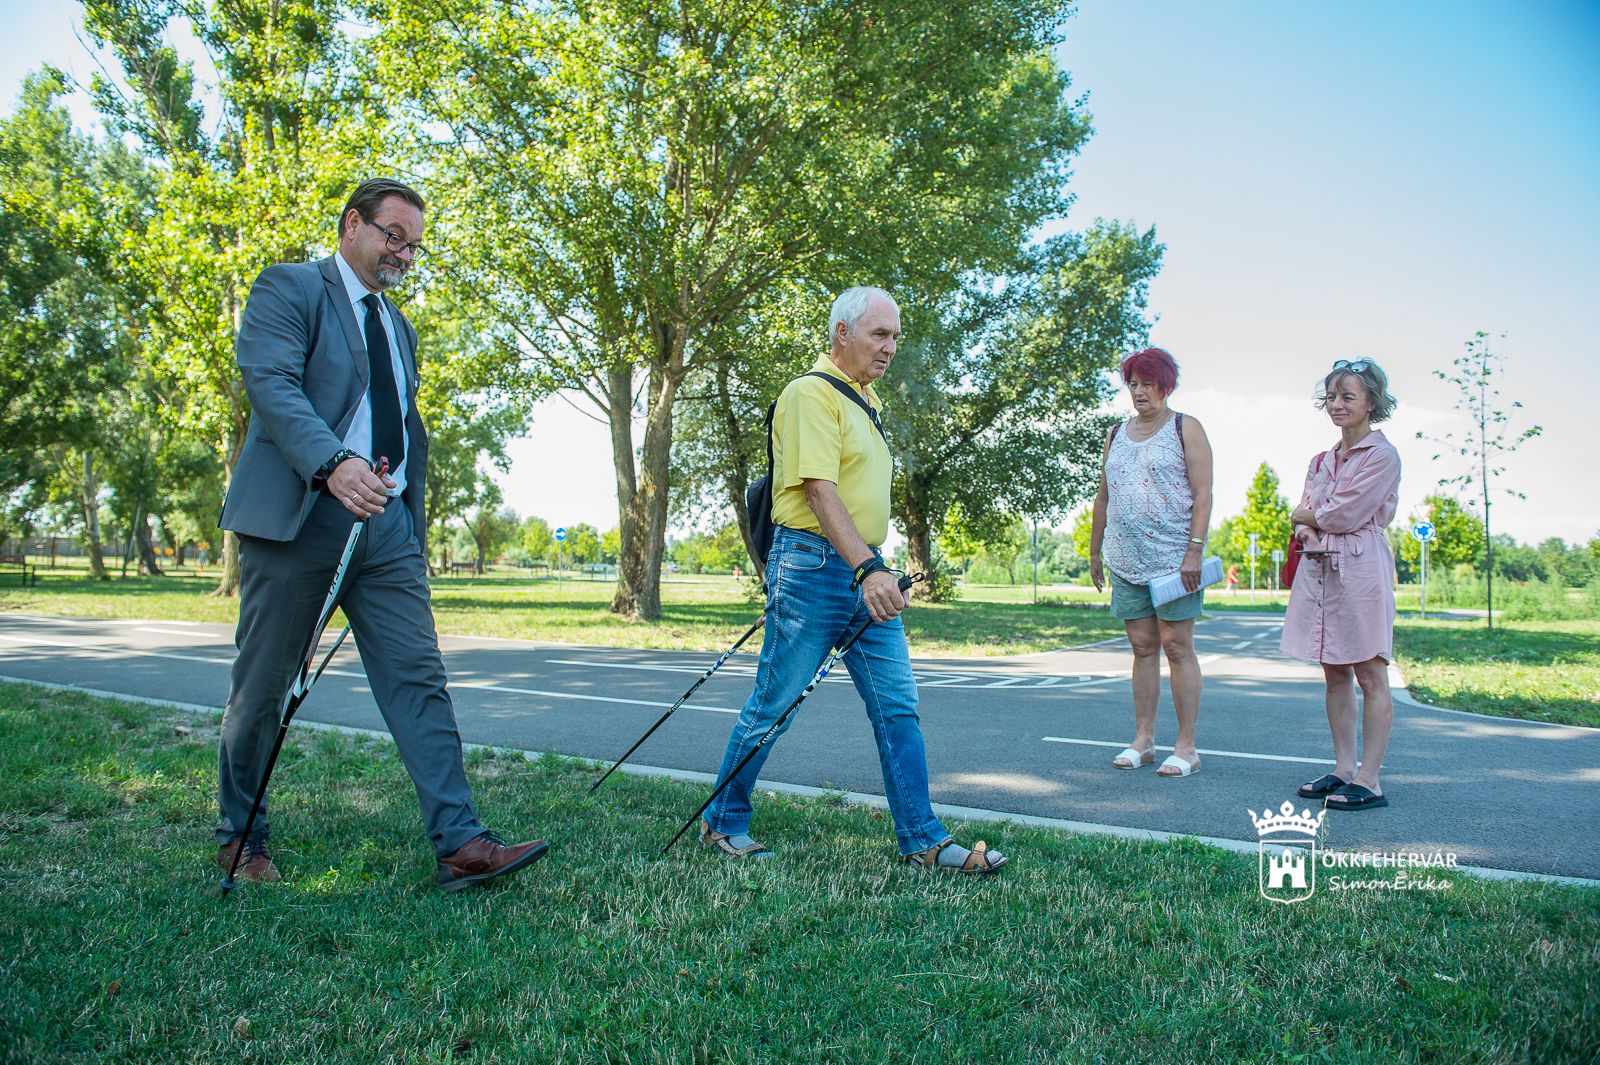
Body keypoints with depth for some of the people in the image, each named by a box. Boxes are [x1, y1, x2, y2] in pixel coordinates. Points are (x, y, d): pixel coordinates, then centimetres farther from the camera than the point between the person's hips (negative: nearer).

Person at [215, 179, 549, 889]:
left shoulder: (399, 328, 24)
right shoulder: (289, 288, 1)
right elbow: (269, 382, -16)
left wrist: (414, 526, 18)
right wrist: (332, 463, -32)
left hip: (387, 524, 6)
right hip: (299, 515, -5)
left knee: (418, 679, -4)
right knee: (261, 687, 6)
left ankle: (460, 844, -8)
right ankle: (240, 839, 24)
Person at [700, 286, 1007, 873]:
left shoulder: (867, 401, 19)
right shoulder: (812, 392, -11)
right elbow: (819, 490, -22)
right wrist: (868, 568, -32)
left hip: (865, 569, 9)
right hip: (814, 565, -8)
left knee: (898, 707, 5)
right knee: (772, 707, 2)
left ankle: (923, 841, 11)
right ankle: (723, 823, 20)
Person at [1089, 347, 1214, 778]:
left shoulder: (1185, 428, 1)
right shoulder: (1116, 435, 16)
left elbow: (1203, 493, -6)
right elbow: (1103, 497, 20)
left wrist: (1194, 550, -16)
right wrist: (1094, 551, 17)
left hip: (1173, 557, -5)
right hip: (1126, 560, 5)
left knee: (1176, 646, -4)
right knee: (1142, 647, 7)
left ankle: (1186, 747, 1)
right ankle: (1143, 740, 13)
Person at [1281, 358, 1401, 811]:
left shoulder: (1382, 455, -6)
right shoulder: (1322, 460, 17)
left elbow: (1347, 514, -13)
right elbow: (1302, 520, 15)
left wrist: (1309, 517, 4)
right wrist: (1307, 529, -8)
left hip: (1361, 569, -8)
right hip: (1319, 569, 8)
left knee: (1370, 675, -3)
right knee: (1334, 674, 10)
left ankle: (1369, 780, 0)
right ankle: (1343, 769, 18)